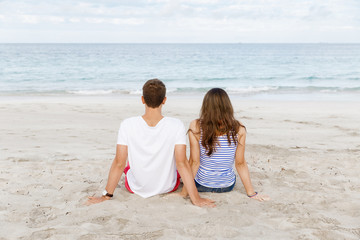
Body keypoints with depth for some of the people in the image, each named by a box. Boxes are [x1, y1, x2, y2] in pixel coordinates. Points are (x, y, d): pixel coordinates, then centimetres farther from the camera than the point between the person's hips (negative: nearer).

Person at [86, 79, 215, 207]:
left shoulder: (127, 125, -22)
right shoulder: (176, 126, -23)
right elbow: (182, 163, -24)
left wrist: (106, 196, -9)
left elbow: (119, 163, -19)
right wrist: (196, 199, -18)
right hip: (168, 187, 0)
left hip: (136, 187, 0)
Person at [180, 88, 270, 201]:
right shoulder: (239, 129, -15)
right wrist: (251, 192, 0)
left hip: (201, 185, -2)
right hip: (228, 186, 2)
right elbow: (240, 163, -10)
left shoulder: (196, 126, -19)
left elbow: (194, 162, -17)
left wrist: (184, 192, -8)